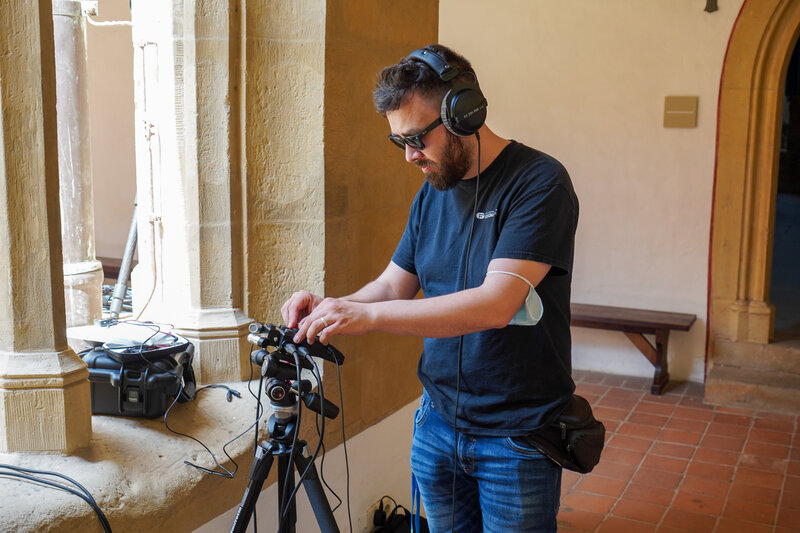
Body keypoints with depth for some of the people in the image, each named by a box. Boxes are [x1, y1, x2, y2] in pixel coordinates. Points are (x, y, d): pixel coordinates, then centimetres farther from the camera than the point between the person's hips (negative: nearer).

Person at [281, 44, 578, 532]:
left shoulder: (540, 182, -17)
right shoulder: (433, 192, 6)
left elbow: (496, 303, -27)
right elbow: (394, 285, 10)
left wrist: (367, 315, -31)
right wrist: (328, 307, -11)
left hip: (517, 437, -6)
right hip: (437, 423, 6)